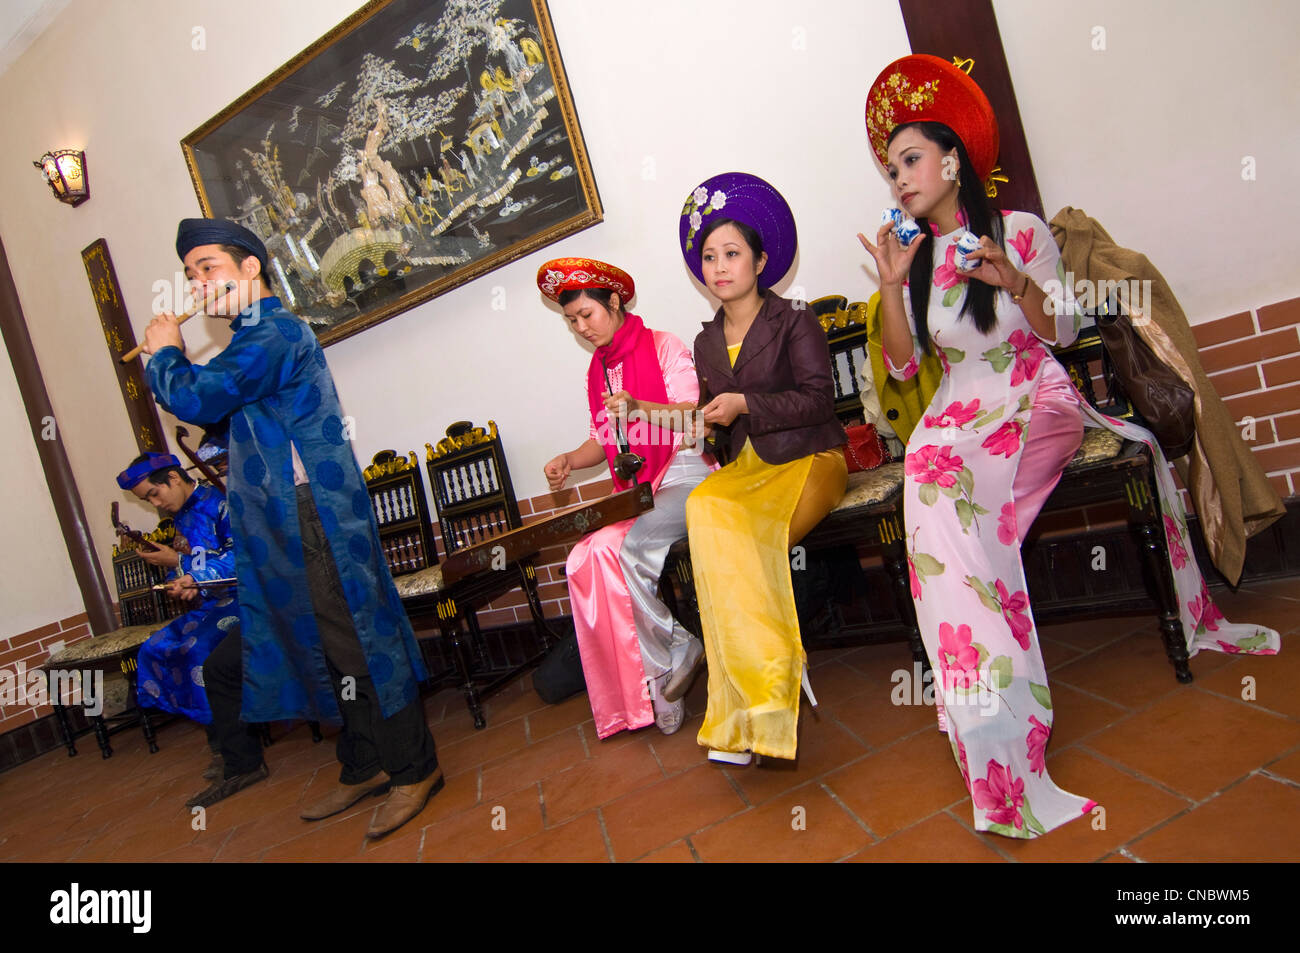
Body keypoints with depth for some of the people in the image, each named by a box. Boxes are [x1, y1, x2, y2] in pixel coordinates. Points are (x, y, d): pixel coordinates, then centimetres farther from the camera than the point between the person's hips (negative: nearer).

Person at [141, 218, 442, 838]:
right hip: (288, 524, 10)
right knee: (328, 645, 13)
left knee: (354, 639, -6)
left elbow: (197, 399, -19)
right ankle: (366, 767, 24)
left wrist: (165, 354, 1)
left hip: (316, 518, -10)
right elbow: (216, 413, 25)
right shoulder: (258, 336, 21)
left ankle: (413, 769, 5)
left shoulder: (272, 332, -12)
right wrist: (172, 359, 13)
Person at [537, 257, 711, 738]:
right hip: (635, 491, 6)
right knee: (584, 560, -19)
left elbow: (694, 415, -10)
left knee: (626, 549, -31)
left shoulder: (662, 346, -1)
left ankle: (674, 658, -7)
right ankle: (662, 687, -13)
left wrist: (640, 408, -26)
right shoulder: (596, 371, 20)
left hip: (684, 475, -6)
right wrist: (571, 459, 1)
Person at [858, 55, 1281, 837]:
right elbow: (903, 364, 6)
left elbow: (1063, 329, 5)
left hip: (1036, 399, 2)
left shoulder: (1020, 230, 4)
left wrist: (1014, 280, -13)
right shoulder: (913, 254, 10)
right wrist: (891, 285, -6)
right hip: (961, 412, -2)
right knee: (934, 486, -31)